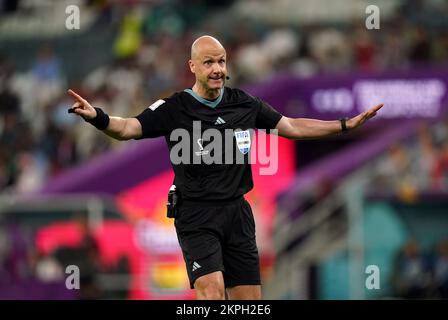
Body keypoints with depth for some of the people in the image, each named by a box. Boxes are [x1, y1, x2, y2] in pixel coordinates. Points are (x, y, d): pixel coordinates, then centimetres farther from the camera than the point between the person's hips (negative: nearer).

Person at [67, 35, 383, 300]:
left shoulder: (245, 103, 6)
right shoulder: (174, 109, -7)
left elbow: (292, 127, 15)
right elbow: (129, 128, -18)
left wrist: (346, 124, 13)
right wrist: (97, 116, -38)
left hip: (238, 213, 5)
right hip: (197, 216, -5)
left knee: (250, 299, 3)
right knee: (212, 290, -23)